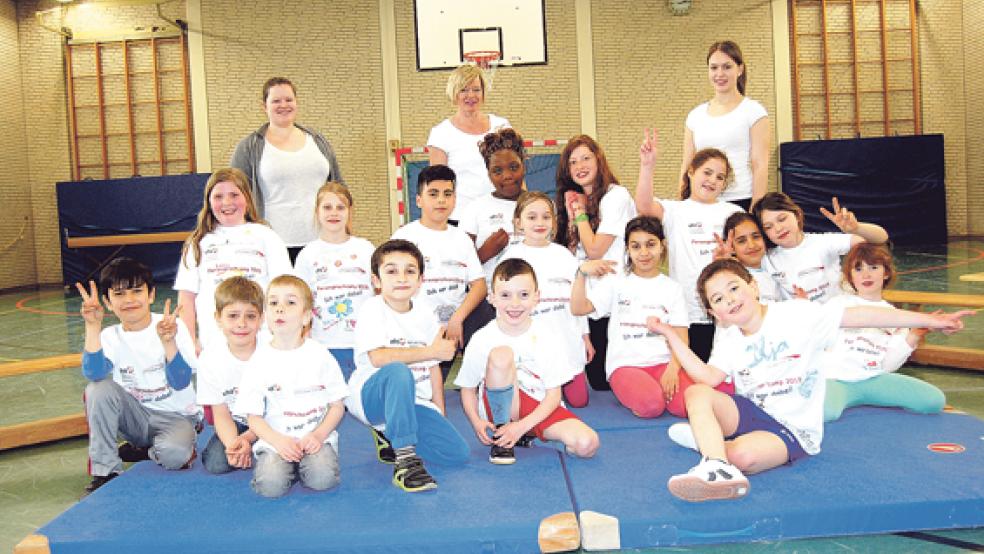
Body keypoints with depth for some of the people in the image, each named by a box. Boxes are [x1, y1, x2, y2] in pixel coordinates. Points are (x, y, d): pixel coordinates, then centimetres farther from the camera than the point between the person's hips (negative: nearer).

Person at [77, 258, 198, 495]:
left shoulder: (173, 327, -10)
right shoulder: (110, 336, -2)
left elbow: (181, 383, -19)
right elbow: (94, 373, -24)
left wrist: (168, 342, -34)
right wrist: (93, 326, -31)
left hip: (176, 416, -3)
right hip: (136, 416, 3)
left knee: (173, 454, -35)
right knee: (99, 388, -23)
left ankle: (143, 450, 3)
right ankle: (105, 470, -13)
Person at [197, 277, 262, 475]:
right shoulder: (210, 358, -12)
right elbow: (220, 413, -9)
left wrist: (247, 438, -28)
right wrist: (232, 444, -28)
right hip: (234, 424, 2)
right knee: (215, 464, -21)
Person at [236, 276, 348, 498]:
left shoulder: (320, 356, 1)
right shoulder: (260, 361, -1)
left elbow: (337, 406, 5)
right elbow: (254, 417, 1)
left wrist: (318, 435, -12)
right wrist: (279, 441, -16)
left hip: (316, 437, 0)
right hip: (274, 439, 0)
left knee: (323, 478, -27)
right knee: (270, 485, -26)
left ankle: (301, 464, 4)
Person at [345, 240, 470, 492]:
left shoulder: (426, 316, 7)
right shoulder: (373, 309, -10)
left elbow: (433, 368, 13)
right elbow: (377, 357, -25)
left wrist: (440, 416, 10)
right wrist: (432, 351, -20)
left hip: (413, 401, 6)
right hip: (371, 396, -6)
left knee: (458, 453, -9)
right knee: (398, 371, -39)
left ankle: (389, 436, 14)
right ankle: (406, 460, -33)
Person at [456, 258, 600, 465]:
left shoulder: (548, 337, -9)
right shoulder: (482, 340, -10)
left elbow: (554, 395, -8)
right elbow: (468, 388, 0)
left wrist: (522, 425, -20)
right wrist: (476, 422, -19)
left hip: (539, 410, 2)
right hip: (502, 408, -2)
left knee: (587, 444, -24)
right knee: (501, 354, -29)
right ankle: (500, 438, -16)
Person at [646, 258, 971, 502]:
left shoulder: (794, 314, -8)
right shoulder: (731, 345, 9)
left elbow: (857, 316, -13)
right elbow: (707, 377, -7)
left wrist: (928, 320, -17)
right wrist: (669, 334, -9)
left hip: (793, 428, -5)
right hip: (751, 411, 5)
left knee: (744, 455, -37)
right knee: (697, 394, -24)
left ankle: (707, 438, -11)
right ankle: (716, 468, -40)